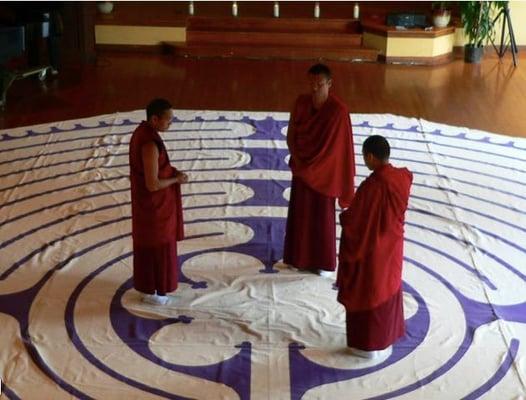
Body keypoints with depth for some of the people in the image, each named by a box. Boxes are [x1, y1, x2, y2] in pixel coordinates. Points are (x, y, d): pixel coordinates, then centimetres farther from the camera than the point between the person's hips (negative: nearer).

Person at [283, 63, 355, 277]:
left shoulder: (338, 110, -21)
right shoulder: (301, 102, -5)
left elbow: (338, 147, -18)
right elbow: (291, 135, 1)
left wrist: (313, 168, -16)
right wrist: (297, 160, -12)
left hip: (323, 171, -4)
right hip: (303, 168, 5)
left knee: (322, 215, 8)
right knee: (300, 213, 15)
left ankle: (325, 262, 24)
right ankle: (302, 257, 32)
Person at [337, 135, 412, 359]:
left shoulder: (371, 186, -30)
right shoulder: (402, 177, -8)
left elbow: (353, 221, -21)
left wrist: (344, 216, 0)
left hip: (371, 249, -7)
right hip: (392, 244, 7)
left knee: (367, 293, 10)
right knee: (388, 287, 23)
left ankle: (368, 344, 24)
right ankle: (386, 337, 38)